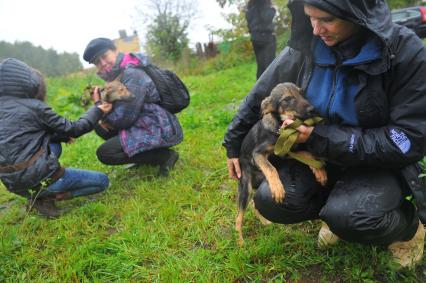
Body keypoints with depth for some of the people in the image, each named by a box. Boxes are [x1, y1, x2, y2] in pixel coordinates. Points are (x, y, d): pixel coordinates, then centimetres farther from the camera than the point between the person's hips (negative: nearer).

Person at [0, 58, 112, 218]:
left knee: (54, 144, 32)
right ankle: (46, 196, -2)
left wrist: (61, 135, 14)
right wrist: (97, 111, 9)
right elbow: (72, 129, -2)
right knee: (102, 181, 5)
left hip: (14, 183, 7)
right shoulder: (34, 106, -11)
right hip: (38, 178, -7)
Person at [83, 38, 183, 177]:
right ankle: (148, 155, 10)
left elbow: (124, 117, -20)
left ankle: (165, 155, -7)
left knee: (104, 153, -13)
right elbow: (117, 112, 14)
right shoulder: (119, 73, 11)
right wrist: (104, 119, -5)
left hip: (159, 130, -10)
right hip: (145, 125, 10)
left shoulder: (132, 74, -19)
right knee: (100, 127, 13)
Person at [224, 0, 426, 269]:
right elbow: (258, 98, 2)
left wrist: (321, 137, -28)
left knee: (347, 215, -33)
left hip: (380, 162, -3)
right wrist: (233, 144, 11)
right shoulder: (304, 49, -11)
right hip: (321, 154, 4)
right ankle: (338, 208, 11)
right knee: (270, 201, -18)